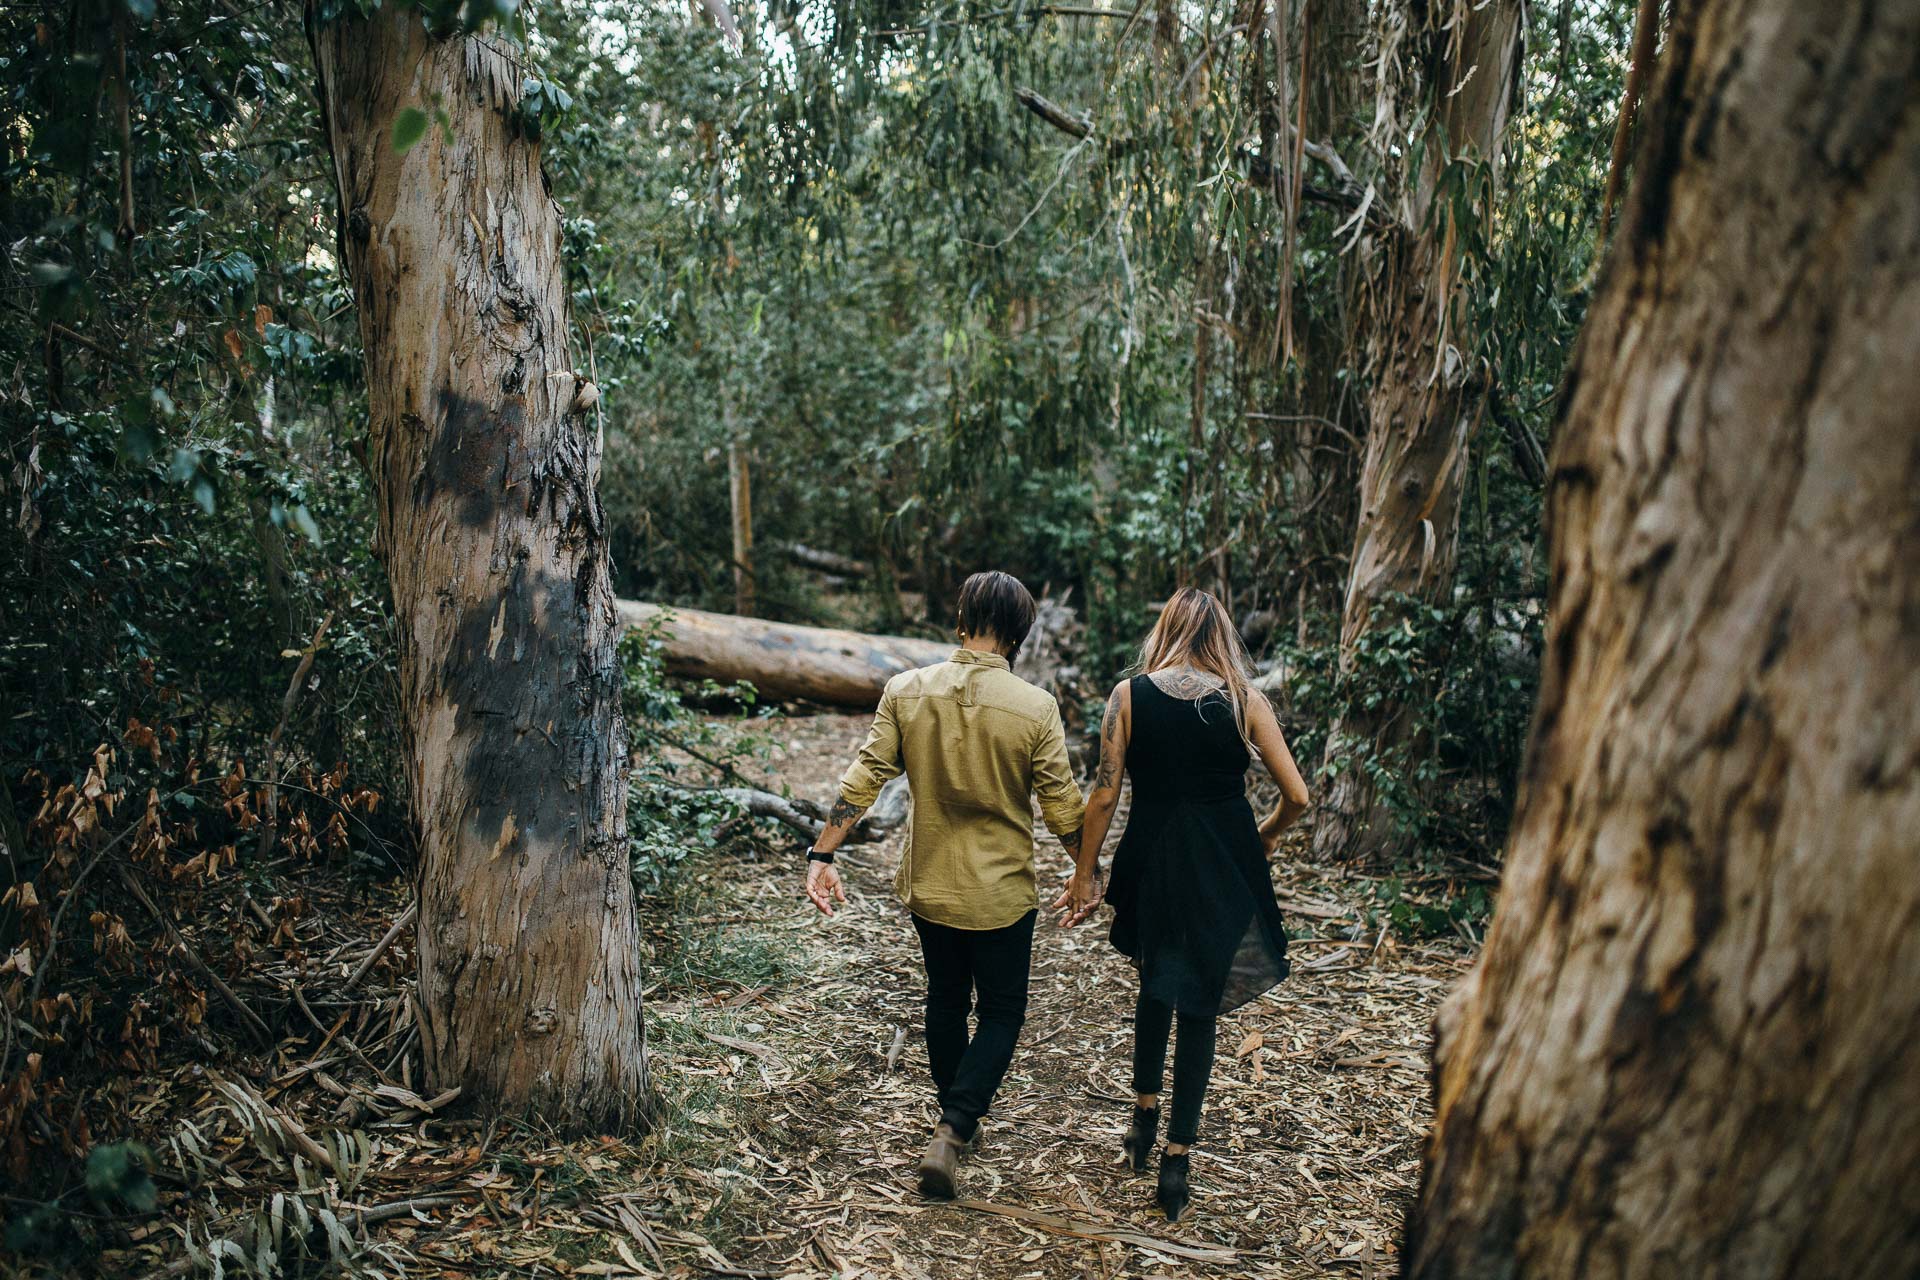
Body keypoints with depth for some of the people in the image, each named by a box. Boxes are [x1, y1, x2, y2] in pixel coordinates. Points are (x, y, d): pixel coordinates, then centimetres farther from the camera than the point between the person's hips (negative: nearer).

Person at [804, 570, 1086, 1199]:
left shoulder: (905, 691, -10)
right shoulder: (1035, 706, -16)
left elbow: (864, 778, -9)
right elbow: (1062, 807, -10)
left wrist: (823, 853, -2)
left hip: (928, 885, 3)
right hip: (1001, 891, -3)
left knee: (945, 999, 23)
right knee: (1000, 1013, 13)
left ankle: (955, 1118, 39)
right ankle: (950, 1135, -1)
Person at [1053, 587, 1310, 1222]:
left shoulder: (1129, 695, -5)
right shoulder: (1245, 699, -4)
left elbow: (1104, 796, -6)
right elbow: (1296, 796, -3)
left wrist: (1085, 872, 4)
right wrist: (1266, 835, 17)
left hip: (1151, 860, 1)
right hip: (1225, 870, 0)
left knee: (1155, 984, 26)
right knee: (1199, 1004, 12)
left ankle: (1145, 1113, 34)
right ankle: (1177, 1158, 13)